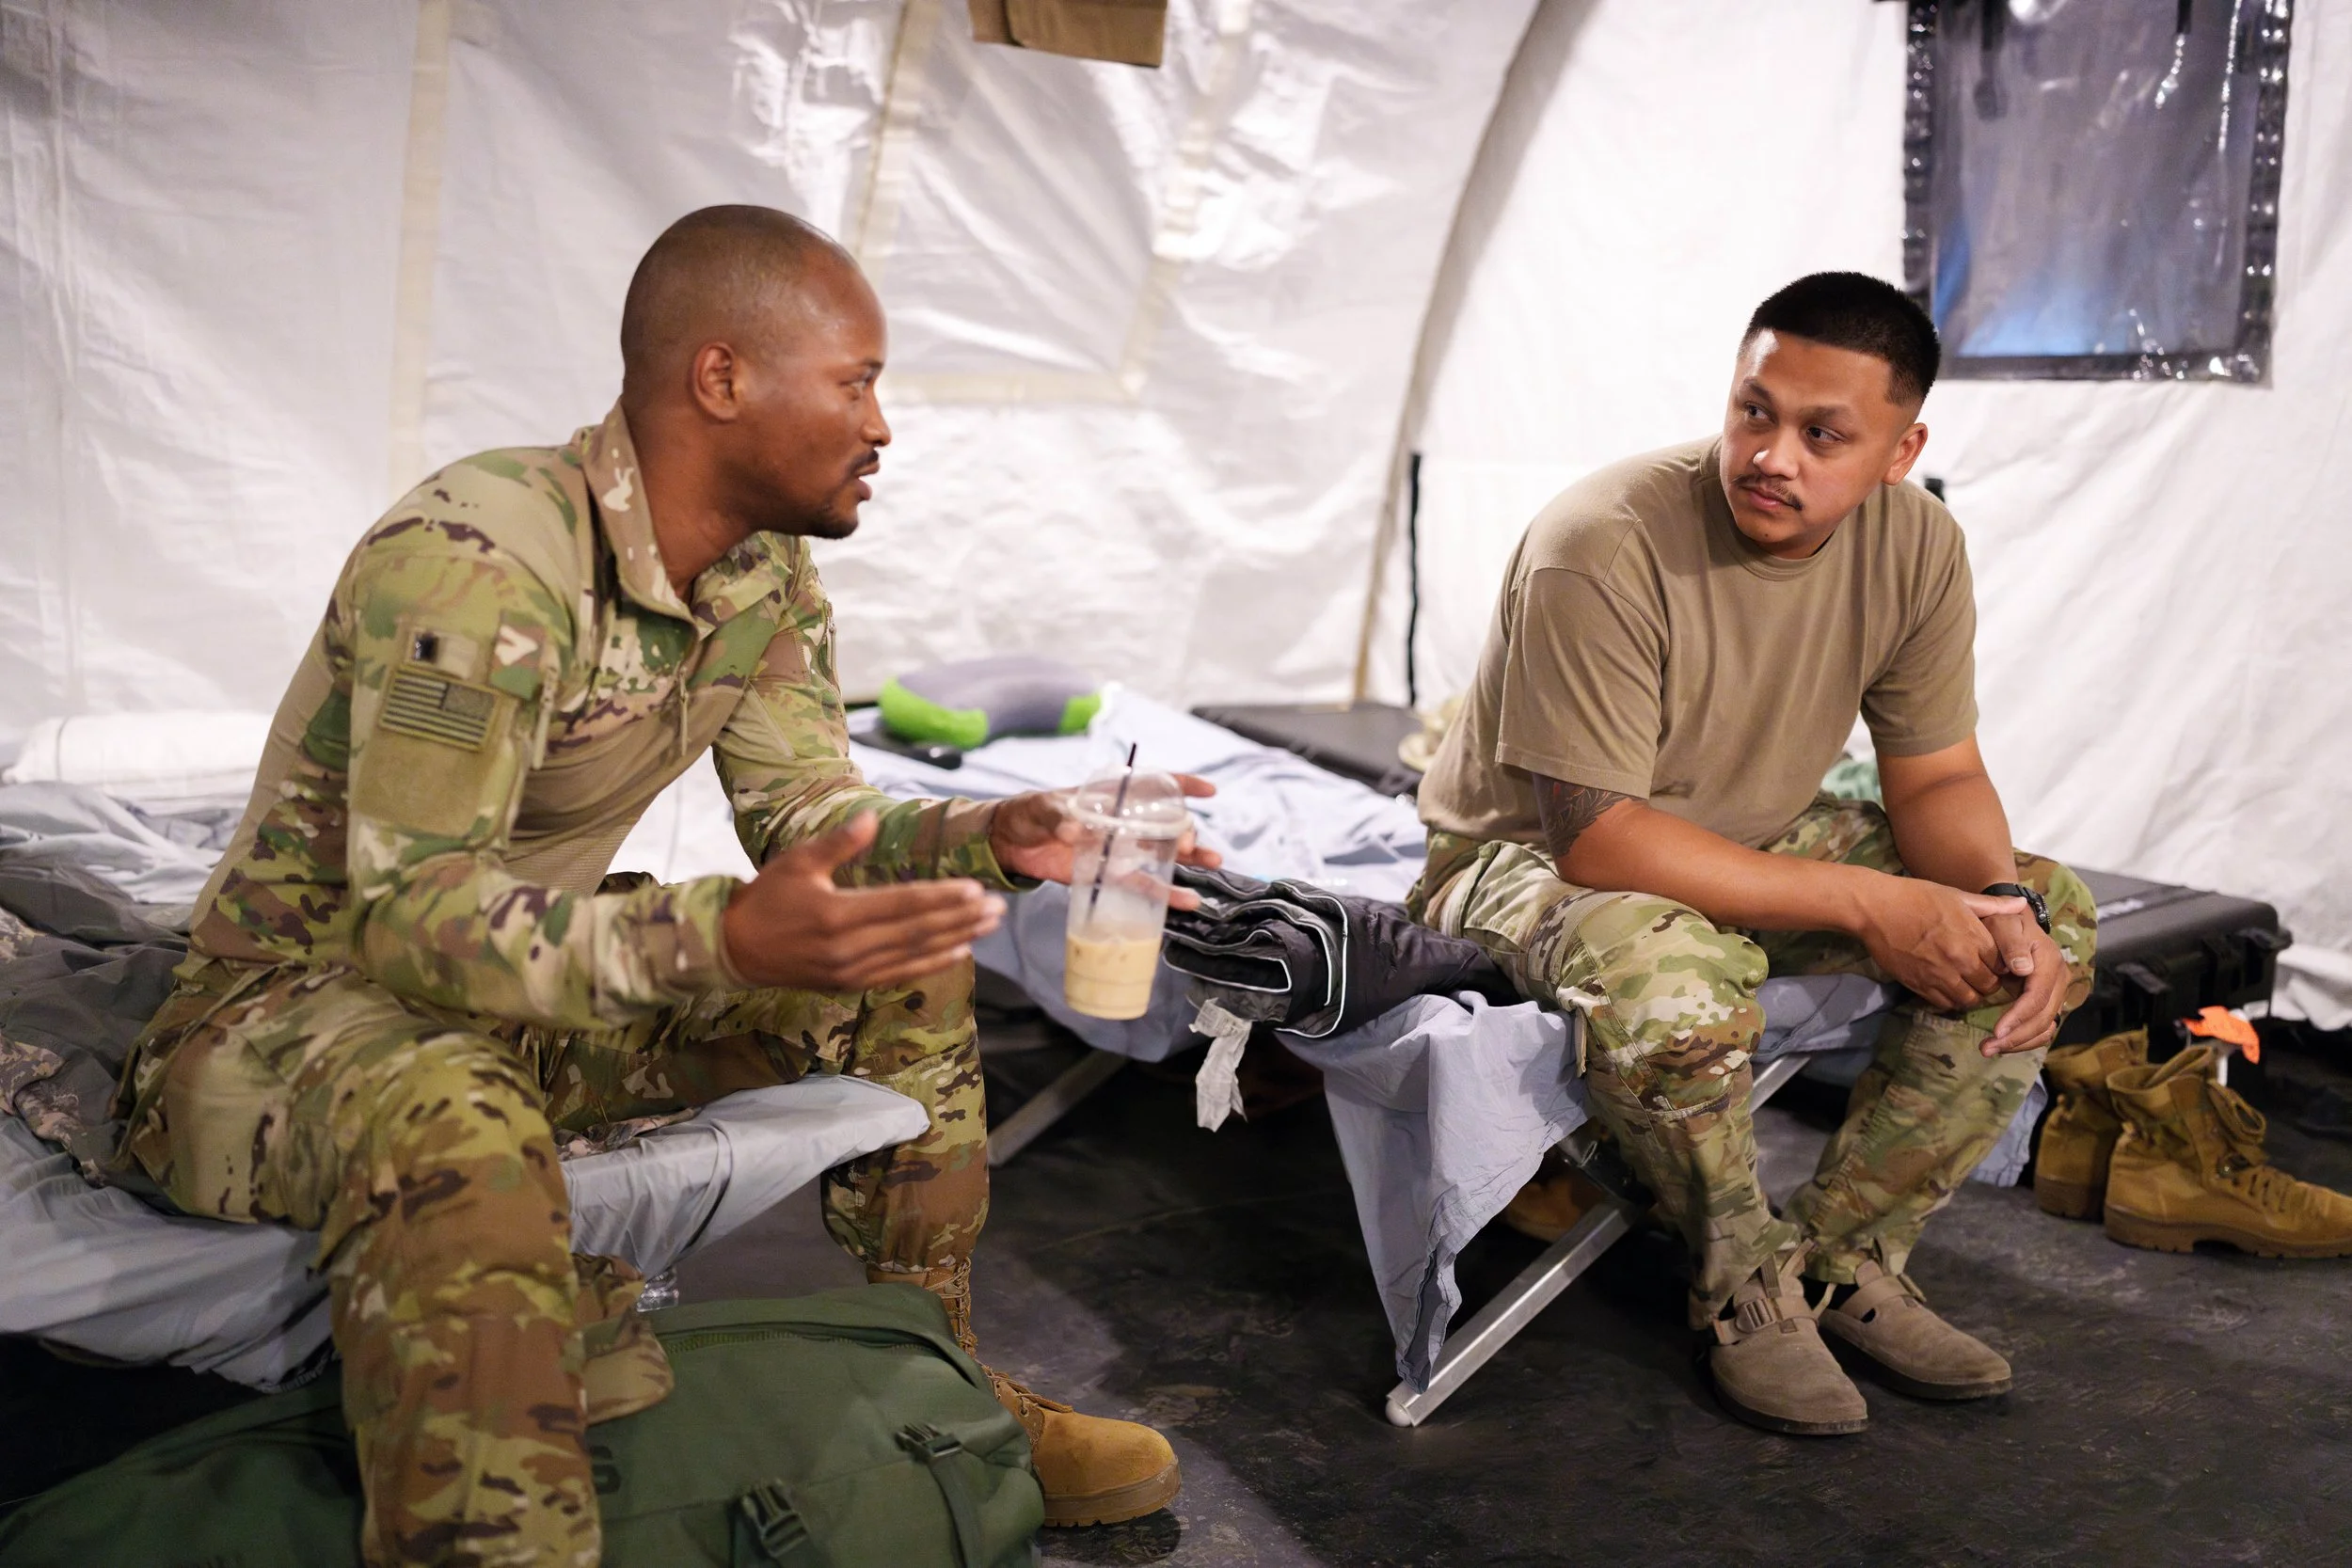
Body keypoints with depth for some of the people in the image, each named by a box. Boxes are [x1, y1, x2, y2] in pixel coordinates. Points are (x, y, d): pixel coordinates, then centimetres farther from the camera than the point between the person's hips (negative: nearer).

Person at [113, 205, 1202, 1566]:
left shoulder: (767, 574, -2)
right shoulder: (476, 561, -29)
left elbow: (811, 813, 4)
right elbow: (412, 913, -32)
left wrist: (986, 840, -17)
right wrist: (716, 942, -47)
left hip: (550, 983, 8)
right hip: (305, 994, -8)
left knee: (907, 963, 1)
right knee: (463, 1141, -42)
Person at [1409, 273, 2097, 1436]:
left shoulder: (1914, 545, -9)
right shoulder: (1603, 545, -29)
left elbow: (1937, 780, -1)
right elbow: (1595, 837, -30)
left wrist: (2003, 906, -24)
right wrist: (1864, 903, -30)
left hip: (1762, 839, 7)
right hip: (1530, 853, -6)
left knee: (2049, 913, -8)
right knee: (1672, 980, -39)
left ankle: (1842, 1256, 1)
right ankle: (1745, 1282, -8)